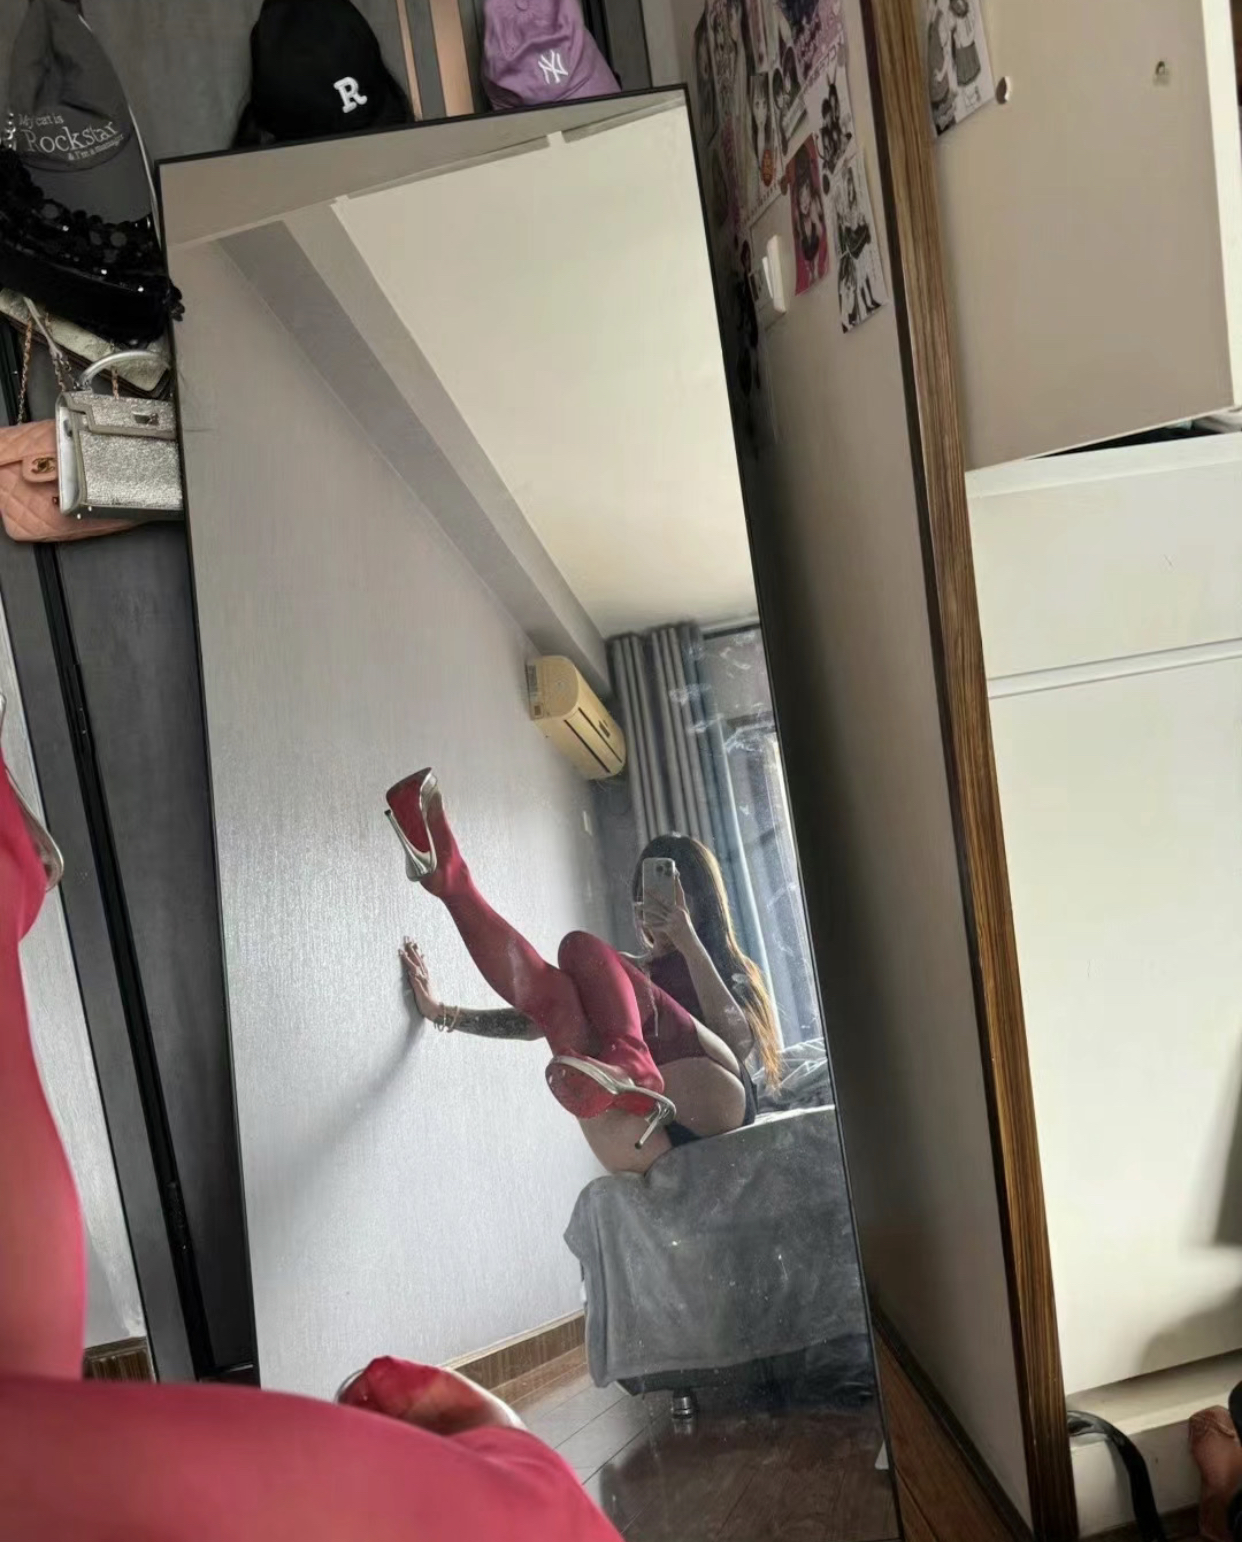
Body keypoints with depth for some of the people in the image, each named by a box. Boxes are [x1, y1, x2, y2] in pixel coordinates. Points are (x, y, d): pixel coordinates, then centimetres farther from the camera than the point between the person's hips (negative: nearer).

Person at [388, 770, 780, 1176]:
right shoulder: (626, 972, 33)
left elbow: (738, 1044, 0)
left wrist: (689, 943, -6)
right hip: (647, 1145, 3)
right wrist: (442, 1013, 11)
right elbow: (541, 1015, 22)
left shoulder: (731, 970, 22)